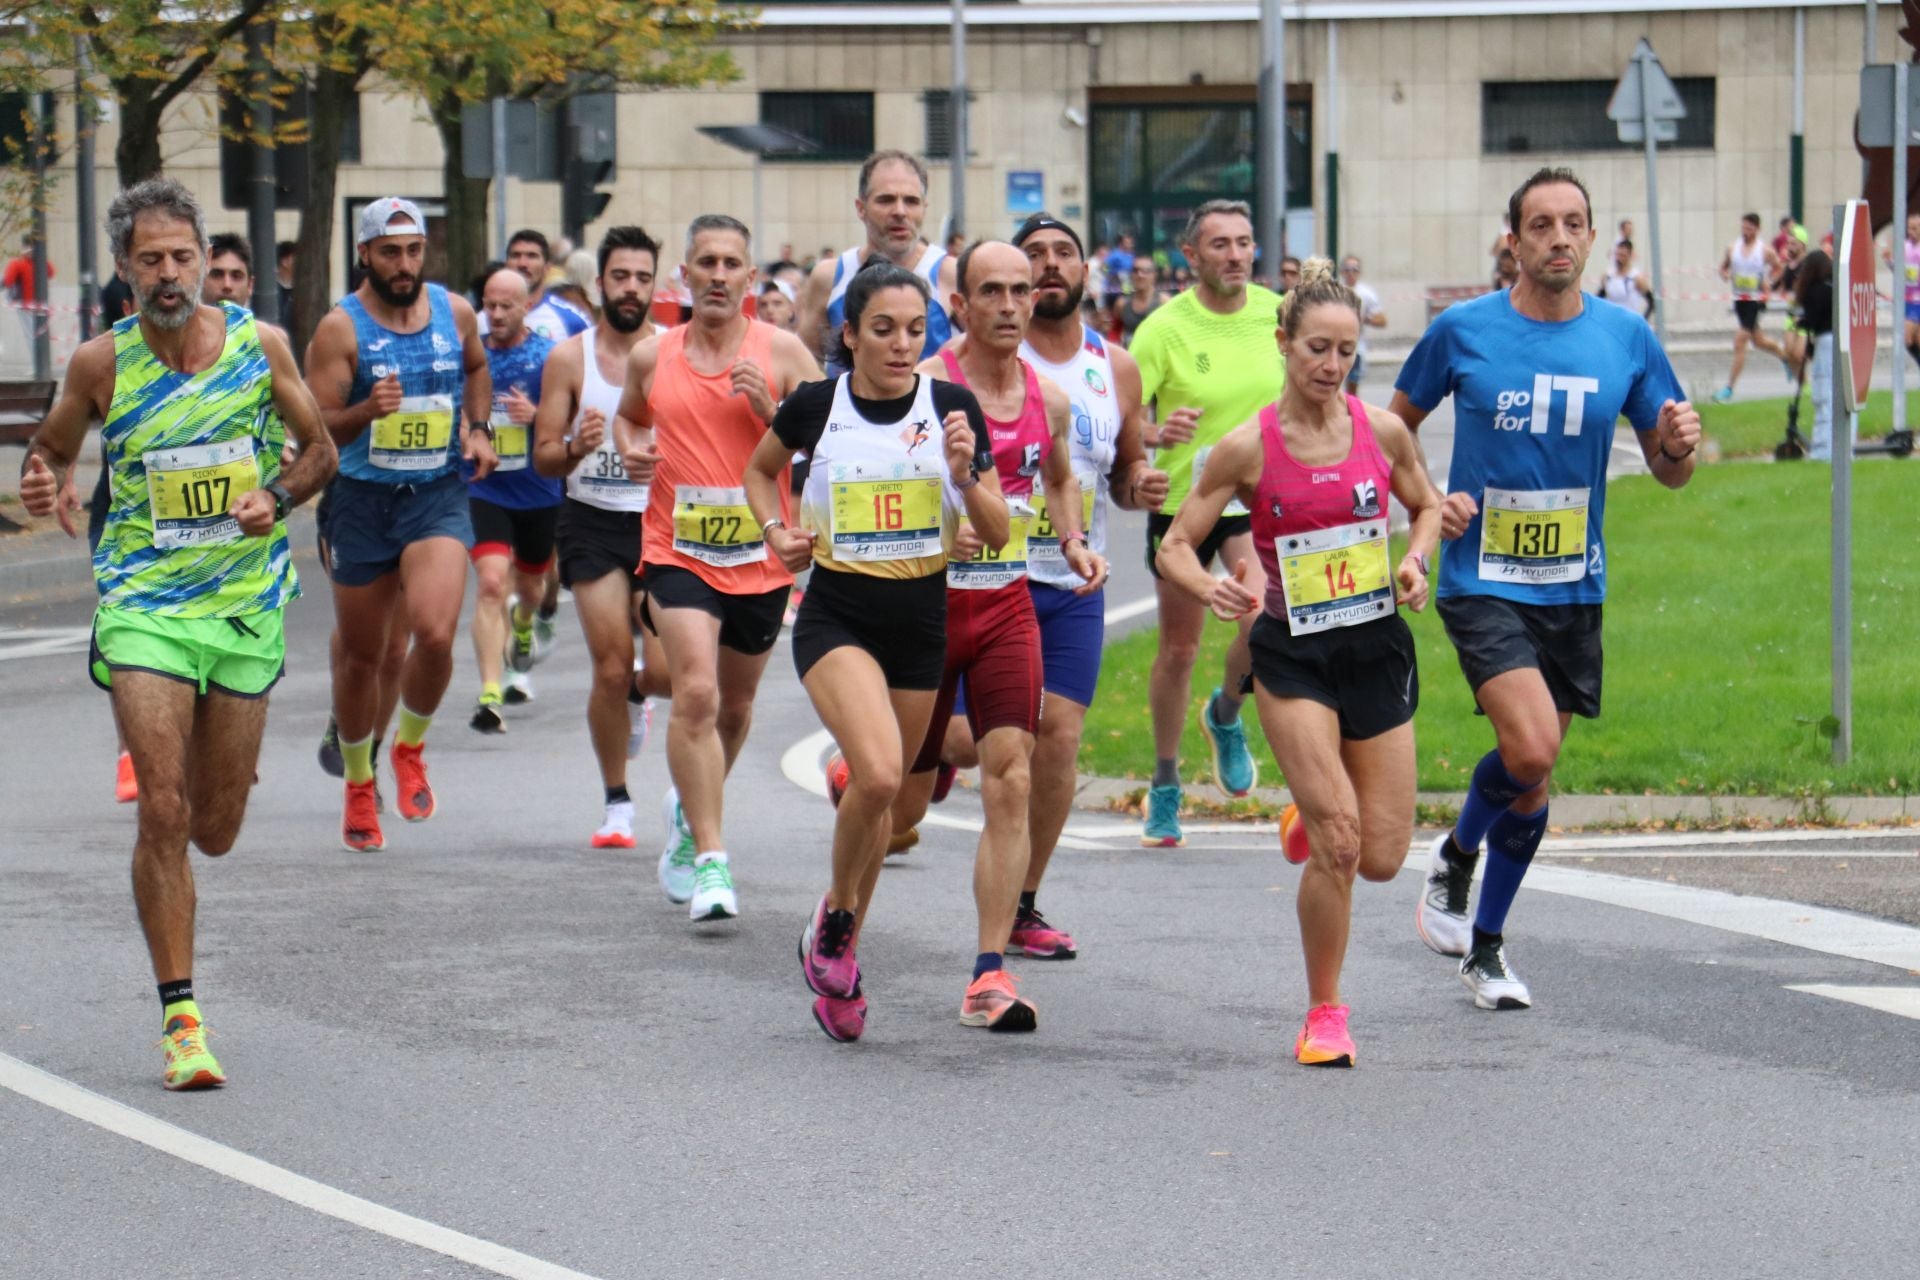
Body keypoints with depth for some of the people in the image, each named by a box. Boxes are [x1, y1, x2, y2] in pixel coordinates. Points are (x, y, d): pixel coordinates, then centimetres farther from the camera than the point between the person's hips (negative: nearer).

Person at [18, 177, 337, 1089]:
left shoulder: (259, 345, -2)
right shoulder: (101, 364, -4)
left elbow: (319, 448, 10)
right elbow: (54, 446, 12)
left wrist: (279, 498, -10)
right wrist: (43, 482, -10)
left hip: (246, 604, 2)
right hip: (142, 607, -2)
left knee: (215, 830, 9)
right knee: (163, 814, -12)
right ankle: (179, 1016, -4)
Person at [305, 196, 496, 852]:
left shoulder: (455, 312, 2)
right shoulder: (341, 327, -9)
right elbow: (317, 429, -12)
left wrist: (477, 428, 11)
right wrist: (368, 410, -30)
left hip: (440, 497, 1)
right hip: (363, 502, -1)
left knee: (435, 632, -21)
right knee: (360, 654, 8)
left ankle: (410, 748, 7)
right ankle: (359, 786, 29)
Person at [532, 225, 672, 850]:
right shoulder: (569, 359, 0)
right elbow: (543, 456, 1)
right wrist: (576, 449, -20)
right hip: (593, 522, 0)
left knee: (665, 671, -12)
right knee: (610, 669, -6)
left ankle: (635, 694, 28)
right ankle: (617, 803, 11)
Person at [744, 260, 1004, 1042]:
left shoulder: (951, 407, -3)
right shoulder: (816, 405, -5)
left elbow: (997, 534, 0)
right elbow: (761, 470, 16)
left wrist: (965, 475, -18)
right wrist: (775, 529, -2)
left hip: (921, 622, 3)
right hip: (835, 615, -3)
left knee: (881, 793, 12)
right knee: (877, 773, -25)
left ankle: (838, 959, 32)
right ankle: (834, 918, 0)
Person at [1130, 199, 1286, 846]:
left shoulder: (1276, 313, -2)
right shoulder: (1164, 328, -12)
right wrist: (1154, 434, -36)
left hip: (1257, 500, 1)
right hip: (1180, 501, -1)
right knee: (1178, 649, 9)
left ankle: (1227, 714, 10)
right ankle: (1164, 787, 28)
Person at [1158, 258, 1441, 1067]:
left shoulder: (1382, 430, -2)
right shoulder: (1249, 448, -9)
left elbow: (1426, 505, 17)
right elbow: (1176, 545, -4)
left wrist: (1417, 560, -4)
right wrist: (1212, 590, -25)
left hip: (1379, 647, 3)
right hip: (1293, 656, -3)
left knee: (1382, 860, 2)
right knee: (1337, 846, -15)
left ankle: (1306, 821, 38)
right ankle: (1324, 1015, 3)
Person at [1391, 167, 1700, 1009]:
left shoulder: (1626, 337, 2)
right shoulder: (1462, 331, -4)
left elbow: (1668, 470, 9)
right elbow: (1393, 427, 10)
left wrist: (1678, 444, -14)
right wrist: (1425, 500, -7)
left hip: (1574, 590, 3)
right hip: (1482, 582, -3)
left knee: (1533, 776, 10)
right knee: (1531, 748, -22)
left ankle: (1485, 948, 26)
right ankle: (1456, 856, 8)